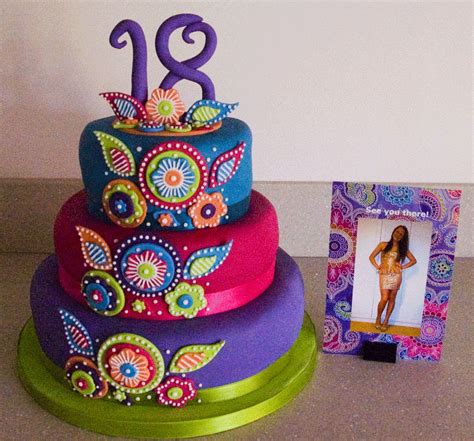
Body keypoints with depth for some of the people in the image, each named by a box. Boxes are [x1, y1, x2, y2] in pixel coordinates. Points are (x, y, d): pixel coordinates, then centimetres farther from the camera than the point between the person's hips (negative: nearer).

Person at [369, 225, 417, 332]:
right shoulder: (383, 245, 4)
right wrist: (377, 267, -4)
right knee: (384, 299, -10)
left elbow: (413, 260, 14)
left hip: (396, 276, 2)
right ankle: (378, 318, 10)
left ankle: (386, 321, 15)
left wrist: (403, 267, 3)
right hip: (384, 275, -2)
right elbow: (371, 257, 7)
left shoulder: (403, 248, 8)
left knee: (392, 299, 4)